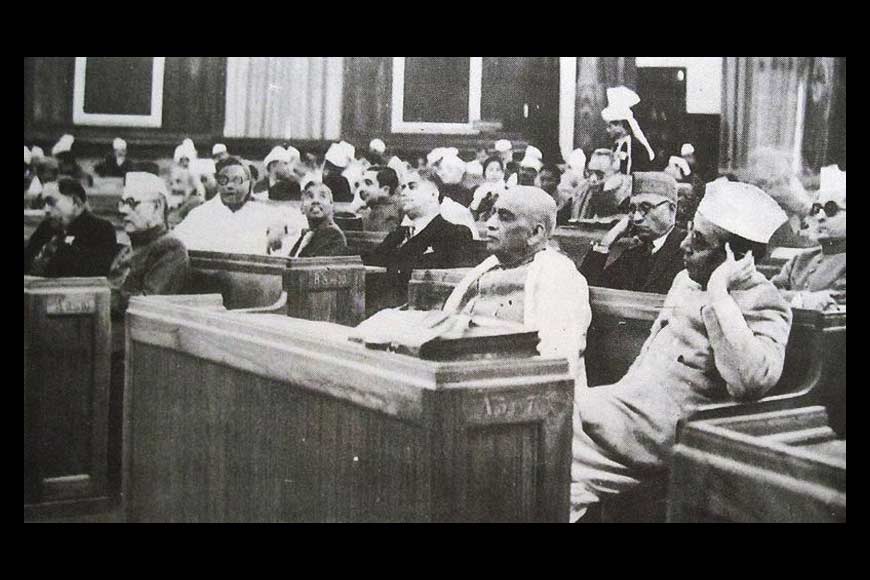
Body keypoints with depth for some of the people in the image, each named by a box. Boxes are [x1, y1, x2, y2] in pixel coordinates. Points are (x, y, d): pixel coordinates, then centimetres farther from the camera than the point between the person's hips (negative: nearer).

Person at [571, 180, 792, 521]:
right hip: (632, 401, 8)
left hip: (667, 425, -8)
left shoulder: (763, 304, -9)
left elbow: (750, 382, -29)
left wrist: (718, 293, -24)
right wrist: (619, 392, 15)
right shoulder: (686, 279, 17)